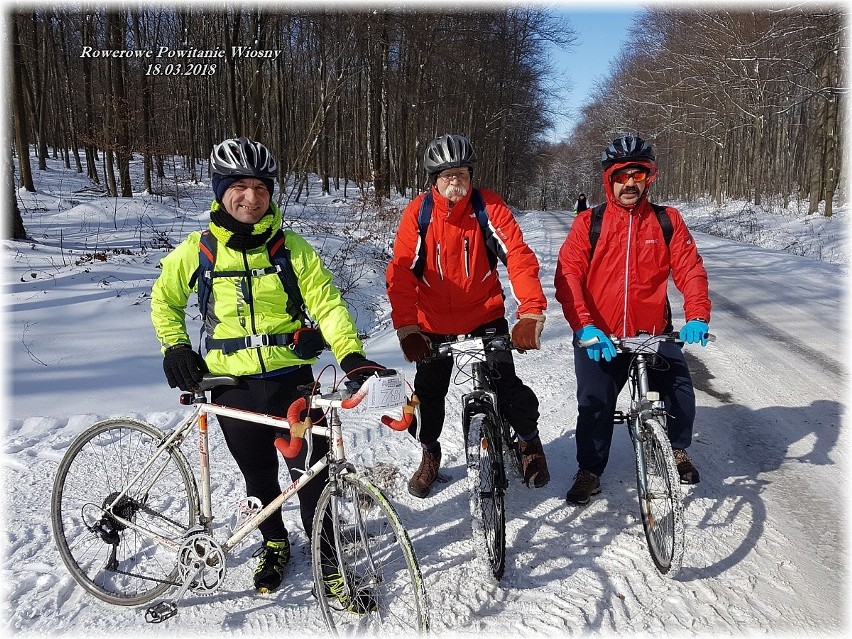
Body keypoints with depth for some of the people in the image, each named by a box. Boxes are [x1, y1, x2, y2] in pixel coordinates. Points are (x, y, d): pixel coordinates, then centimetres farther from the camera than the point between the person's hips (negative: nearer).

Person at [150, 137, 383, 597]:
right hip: (233, 385, 1)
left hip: (291, 378, -1)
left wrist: (350, 353, -21)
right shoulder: (197, 250, -1)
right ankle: (274, 543, 40)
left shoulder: (291, 247, -3)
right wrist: (175, 349, 1)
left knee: (313, 474, 0)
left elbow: (326, 301, -7)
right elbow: (164, 301, 14)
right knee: (259, 475, 14)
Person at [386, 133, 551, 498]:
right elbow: (400, 273, -16)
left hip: (485, 315, -1)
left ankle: (529, 441, 20)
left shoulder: (489, 205, -13)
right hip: (435, 323, 1)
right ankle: (430, 453, 34)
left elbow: (519, 257, -19)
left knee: (507, 386, -11)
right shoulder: (417, 212, -12)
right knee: (427, 394, 5)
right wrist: (406, 328, -27)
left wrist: (531, 314, -32)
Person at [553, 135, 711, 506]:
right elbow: (567, 275, -11)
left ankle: (677, 451, 28)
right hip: (600, 338, -1)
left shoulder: (667, 221, 4)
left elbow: (690, 268, -1)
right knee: (594, 406, 0)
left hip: (655, 333, 1)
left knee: (681, 395, -4)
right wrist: (584, 327, -24)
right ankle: (589, 472, 25)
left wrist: (697, 316, -18)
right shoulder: (588, 222, -2)